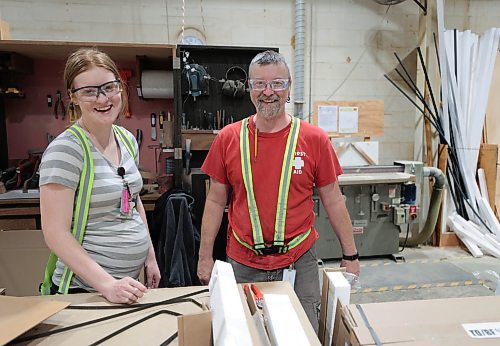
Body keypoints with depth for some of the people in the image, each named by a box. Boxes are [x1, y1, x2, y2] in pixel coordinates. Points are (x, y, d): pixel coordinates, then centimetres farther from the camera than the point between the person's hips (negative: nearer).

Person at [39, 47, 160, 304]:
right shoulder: (65, 150, -19)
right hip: (84, 287, -7)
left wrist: (150, 257, 10)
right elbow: (55, 234, -19)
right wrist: (108, 284, -24)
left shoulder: (128, 140, 2)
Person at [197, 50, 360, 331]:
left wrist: (351, 255, 6)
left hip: (300, 263, 0)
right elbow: (216, 202, 3)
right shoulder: (228, 138, -3)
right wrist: (205, 257, 5)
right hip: (242, 264, 1)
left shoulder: (315, 139, -5)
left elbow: (333, 201, 1)